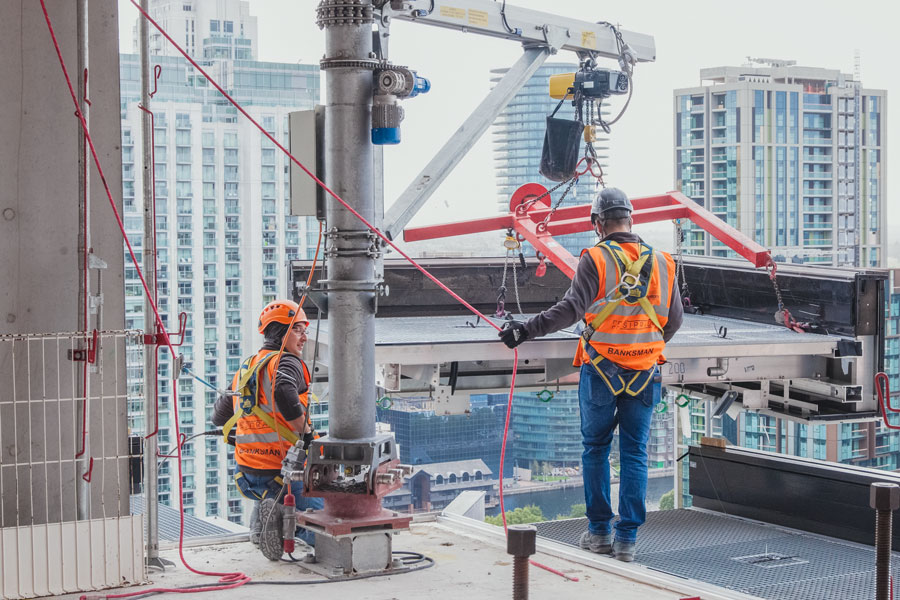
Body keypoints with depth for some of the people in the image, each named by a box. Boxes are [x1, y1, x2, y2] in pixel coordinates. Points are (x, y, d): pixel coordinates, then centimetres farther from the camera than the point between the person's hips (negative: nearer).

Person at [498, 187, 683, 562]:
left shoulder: (596, 259, -9)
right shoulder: (661, 262, 5)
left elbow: (572, 308, -20)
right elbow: (674, 318, 12)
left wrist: (527, 330, -20)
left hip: (600, 369, -3)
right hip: (643, 374, 3)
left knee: (595, 448, 12)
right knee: (634, 453, 7)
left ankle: (600, 531, 17)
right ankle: (627, 538, 6)